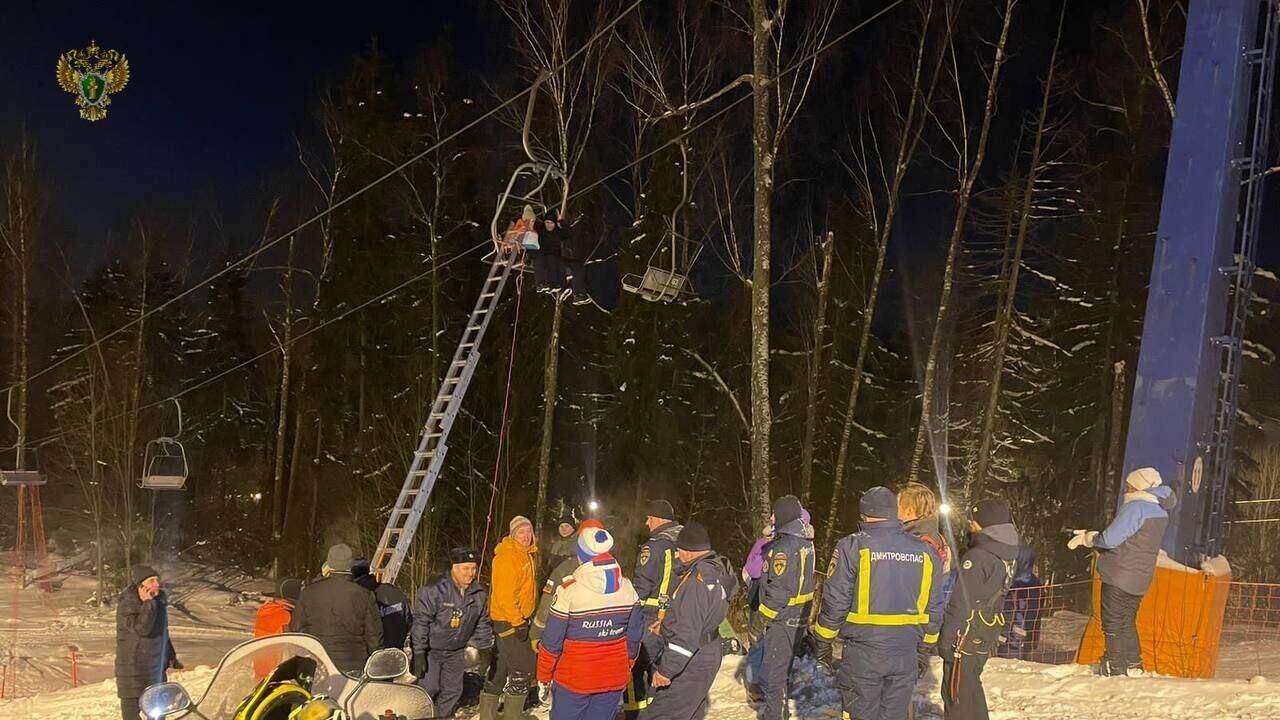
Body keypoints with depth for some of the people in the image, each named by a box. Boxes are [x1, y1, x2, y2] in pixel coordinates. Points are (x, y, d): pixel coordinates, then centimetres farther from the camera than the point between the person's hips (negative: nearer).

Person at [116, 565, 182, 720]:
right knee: (132, 707, -2)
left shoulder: (159, 601, 6)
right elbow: (141, 628, -31)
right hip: (133, 668, -7)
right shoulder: (126, 605, -16)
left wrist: (170, 657, 21)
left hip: (156, 665, 7)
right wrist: (148, 603, -29)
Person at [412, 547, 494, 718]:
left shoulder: (480, 593, -5)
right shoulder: (434, 589, -22)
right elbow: (420, 621, -20)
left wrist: (485, 650, 8)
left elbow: (483, 624, 9)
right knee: (429, 689, -9)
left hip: (456, 652, 5)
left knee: (452, 691, 10)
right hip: (431, 649, -5)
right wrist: (418, 653, -22)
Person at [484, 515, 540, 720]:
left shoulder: (527, 555, 13)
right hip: (509, 621, -9)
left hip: (520, 619, 9)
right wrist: (517, 622, -21)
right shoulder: (507, 557, -17)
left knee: (503, 670, 14)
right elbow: (504, 594, -21)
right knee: (523, 669, -7)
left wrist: (525, 619, 19)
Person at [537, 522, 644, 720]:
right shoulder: (628, 589, -4)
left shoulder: (569, 591, -17)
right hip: (614, 680, 4)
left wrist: (543, 676, 2)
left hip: (573, 680, -4)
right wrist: (626, 668, 20)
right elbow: (634, 637, 5)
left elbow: (552, 641, -11)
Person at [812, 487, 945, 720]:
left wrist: (823, 642, 4)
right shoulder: (926, 552, 3)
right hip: (905, 654, 4)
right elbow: (933, 608, 8)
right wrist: (926, 644, 20)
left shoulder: (853, 546, -10)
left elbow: (835, 601, -9)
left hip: (863, 652, -3)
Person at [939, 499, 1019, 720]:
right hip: (988, 636, 9)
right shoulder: (1007, 555, 6)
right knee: (972, 686, 22)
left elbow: (960, 604, -21)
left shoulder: (976, 558, -21)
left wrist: (946, 640, -15)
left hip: (967, 638, -8)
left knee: (957, 693, 1)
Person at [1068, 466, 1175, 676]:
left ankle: (1115, 669, 2)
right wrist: (1091, 535, 12)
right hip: (1140, 578, 9)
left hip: (1120, 576, -8)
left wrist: (1088, 538, 0)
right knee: (1128, 622, 20)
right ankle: (1133, 666, 25)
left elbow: (1110, 539, -20)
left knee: (1113, 624, 0)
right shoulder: (1160, 511, 11)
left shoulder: (1135, 508, -18)